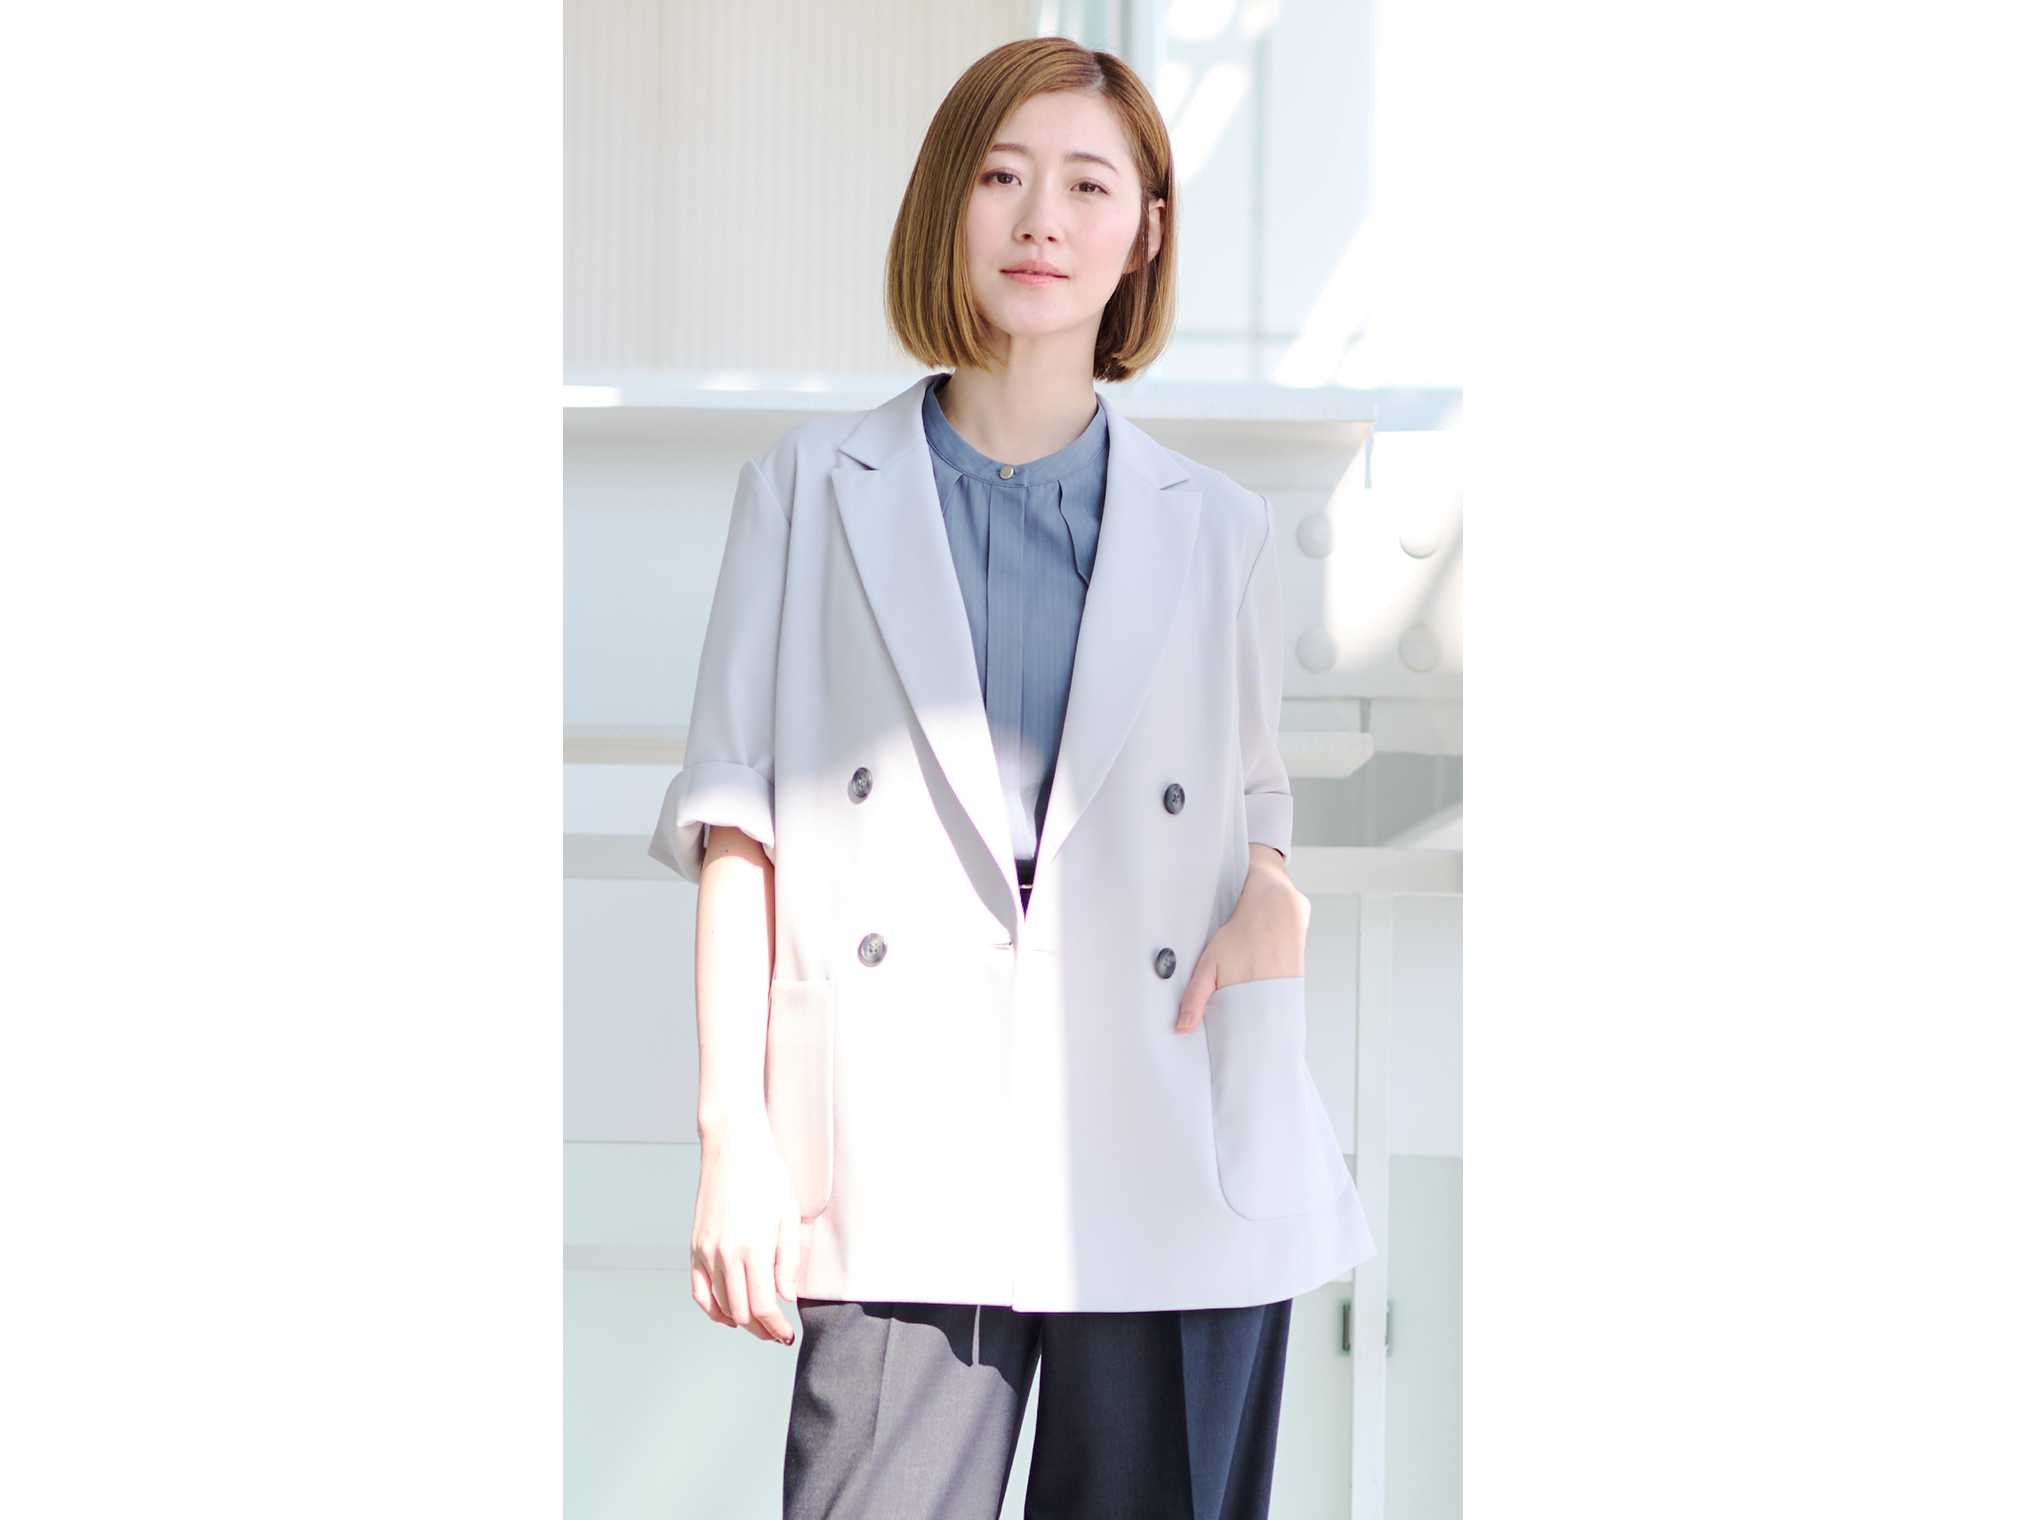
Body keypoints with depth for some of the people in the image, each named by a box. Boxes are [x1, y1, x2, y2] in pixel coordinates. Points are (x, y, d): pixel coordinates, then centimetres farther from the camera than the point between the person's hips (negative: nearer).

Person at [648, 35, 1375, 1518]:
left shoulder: (1216, 530, 14)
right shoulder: (811, 493, 10)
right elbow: (739, 822, 5)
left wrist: (1273, 900, -2)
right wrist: (734, 1130, -3)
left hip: (1183, 1172, 2)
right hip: (905, 1166, -1)